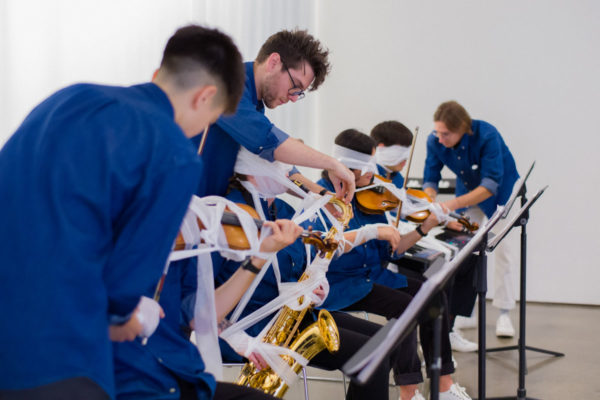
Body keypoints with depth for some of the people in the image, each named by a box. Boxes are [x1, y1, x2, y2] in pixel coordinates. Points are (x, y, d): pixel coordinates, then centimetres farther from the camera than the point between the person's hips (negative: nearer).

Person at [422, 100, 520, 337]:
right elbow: (430, 179, -11)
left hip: (501, 192, -4)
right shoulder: (435, 142, -21)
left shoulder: (487, 136, -35)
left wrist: (454, 204, -47)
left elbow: (491, 185, -38)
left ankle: (504, 314, 0)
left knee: (501, 247, -9)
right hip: (468, 190, 4)